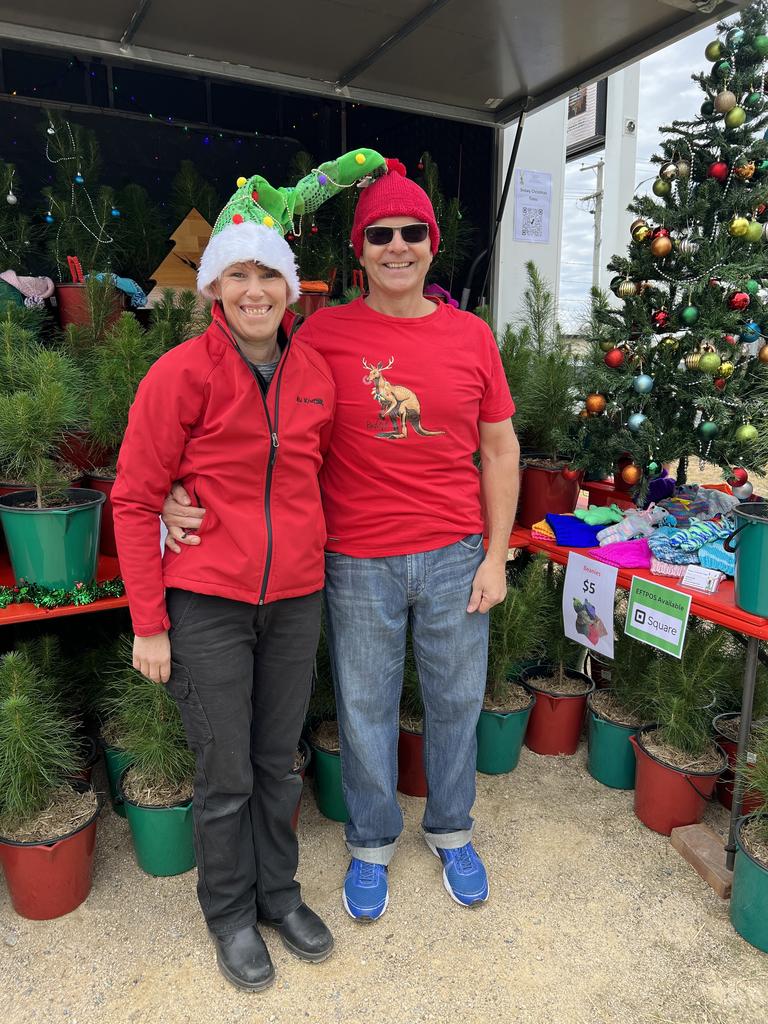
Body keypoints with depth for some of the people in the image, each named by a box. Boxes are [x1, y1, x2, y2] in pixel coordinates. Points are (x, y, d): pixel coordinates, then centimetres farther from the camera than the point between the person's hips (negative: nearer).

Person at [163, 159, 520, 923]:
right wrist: (189, 492, -16)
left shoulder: (471, 335, 2)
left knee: (455, 703, 17)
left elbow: (500, 449, 5)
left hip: (454, 558, 2)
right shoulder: (325, 332, -4)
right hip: (358, 564, -1)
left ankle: (451, 832, 44)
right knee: (365, 712, 14)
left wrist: (496, 555, 1)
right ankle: (371, 844, 40)